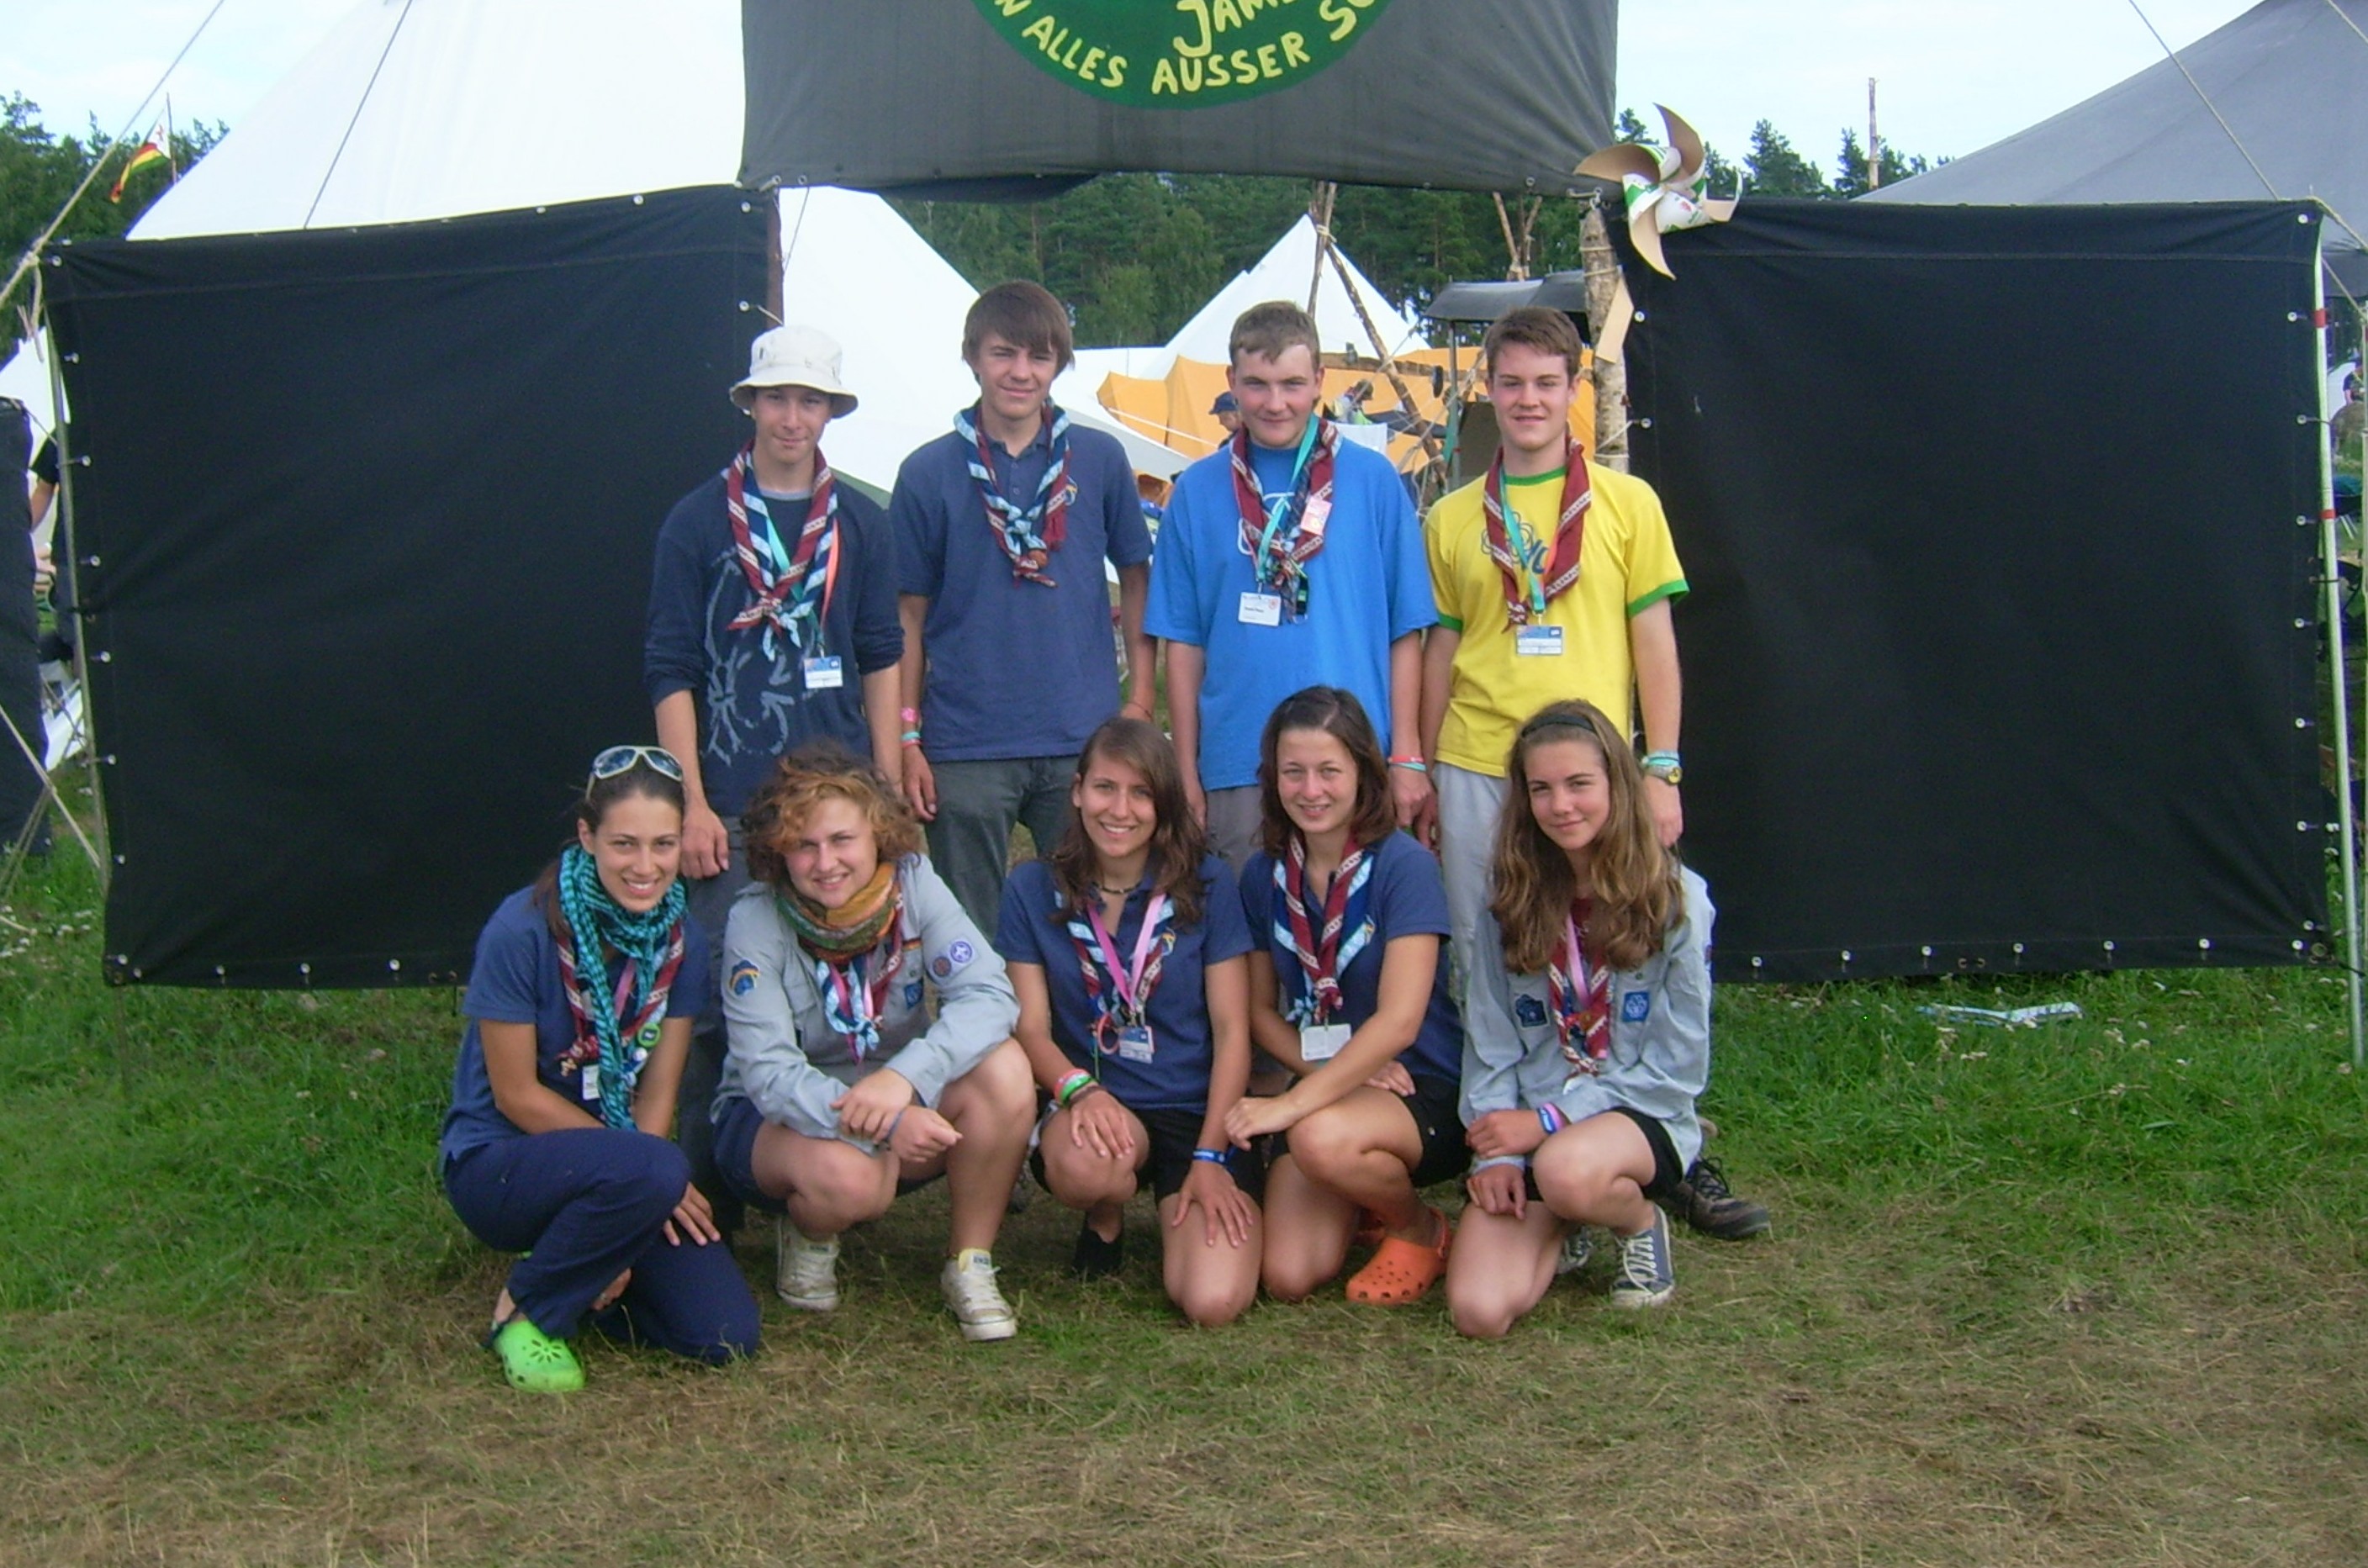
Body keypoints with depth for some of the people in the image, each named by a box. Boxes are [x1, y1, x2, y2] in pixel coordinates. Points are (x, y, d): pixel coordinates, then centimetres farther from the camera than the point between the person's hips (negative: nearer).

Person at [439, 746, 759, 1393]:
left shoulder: (680, 938, -4)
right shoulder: (523, 930, -20)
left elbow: (657, 1092, -3)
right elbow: (517, 1095, -15)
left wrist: (626, 1239, -14)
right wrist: (648, 1173, -18)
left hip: (614, 1163, 5)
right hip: (499, 1163, -5)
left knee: (726, 1335, -12)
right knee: (648, 1172, -36)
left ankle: (577, 1264, 14)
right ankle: (526, 1310, -9)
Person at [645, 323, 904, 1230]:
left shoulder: (861, 525, 10)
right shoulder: (699, 522, 3)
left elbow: (882, 661, 12)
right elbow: (670, 671, 0)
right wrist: (691, 803, -7)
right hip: (735, 805, -2)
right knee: (721, 1000, -1)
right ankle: (709, 1186, 8)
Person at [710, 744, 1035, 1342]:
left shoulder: (911, 883, -12)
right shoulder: (756, 920, -18)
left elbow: (988, 995, -23)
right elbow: (768, 1073, -24)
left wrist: (904, 1077, -41)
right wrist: (880, 1123, -41)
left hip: (906, 1107, 3)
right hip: (776, 1117, -3)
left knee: (1003, 1069, -27)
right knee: (847, 1176, -37)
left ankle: (970, 1266, -8)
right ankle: (808, 1236, 2)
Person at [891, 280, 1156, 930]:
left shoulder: (1100, 459, 3)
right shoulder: (929, 473, 0)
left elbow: (1136, 579, 11)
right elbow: (908, 615, 3)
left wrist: (1141, 699, 4)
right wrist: (906, 738, -1)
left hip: (1085, 742, 1)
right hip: (965, 749, -1)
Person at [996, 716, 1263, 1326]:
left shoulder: (1207, 885, -1)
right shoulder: (1034, 890, 1)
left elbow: (1231, 1030, 0)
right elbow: (1030, 1026, -1)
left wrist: (1211, 1157, -10)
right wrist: (1080, 1090, -23)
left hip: (1199, 1113, 0)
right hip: (1096, 1109, 1)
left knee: (1214, 1303, -22)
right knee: (1083, 1165, -37)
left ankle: (1176, 1209, 15)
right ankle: (1106, 1219, 2)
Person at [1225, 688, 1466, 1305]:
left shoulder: (1403, 866, -14)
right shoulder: (1264, 876, 2)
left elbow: (1399, 1021, -21)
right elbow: (1261, 1009, 9)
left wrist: (1293, 1104, -28)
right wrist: (1330, 1069, -11)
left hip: (1423, 1092, -4)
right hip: (1330, 1089, 4)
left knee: (1322, 1138, -37)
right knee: (1289, 1276, -16)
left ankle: (1421, 1228, -4)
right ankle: (1364, 1198, 19)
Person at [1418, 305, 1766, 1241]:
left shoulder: (1626, 502, 5)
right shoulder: (1453, 519, 9)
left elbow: (1654, 642, 4)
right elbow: (1440, 653, 12)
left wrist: (1662, 769, -2)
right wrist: (1425, 777, 9)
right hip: (1478, 775, 2)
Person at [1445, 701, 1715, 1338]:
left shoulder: (1674, 898, -6)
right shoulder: (1512, 894, 3)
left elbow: (1678, 1067, -7)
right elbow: (1489, 1041, 3)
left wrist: (1547, 1121, -13)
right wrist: (1494, 1152, -12)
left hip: (1640, 1117, -3)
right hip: (1524, 1125, 3)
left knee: (1565, 1170, -39)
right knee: (1479, 1310, -19)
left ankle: (1639, 1220, -2)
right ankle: (1561, 1226, 15)